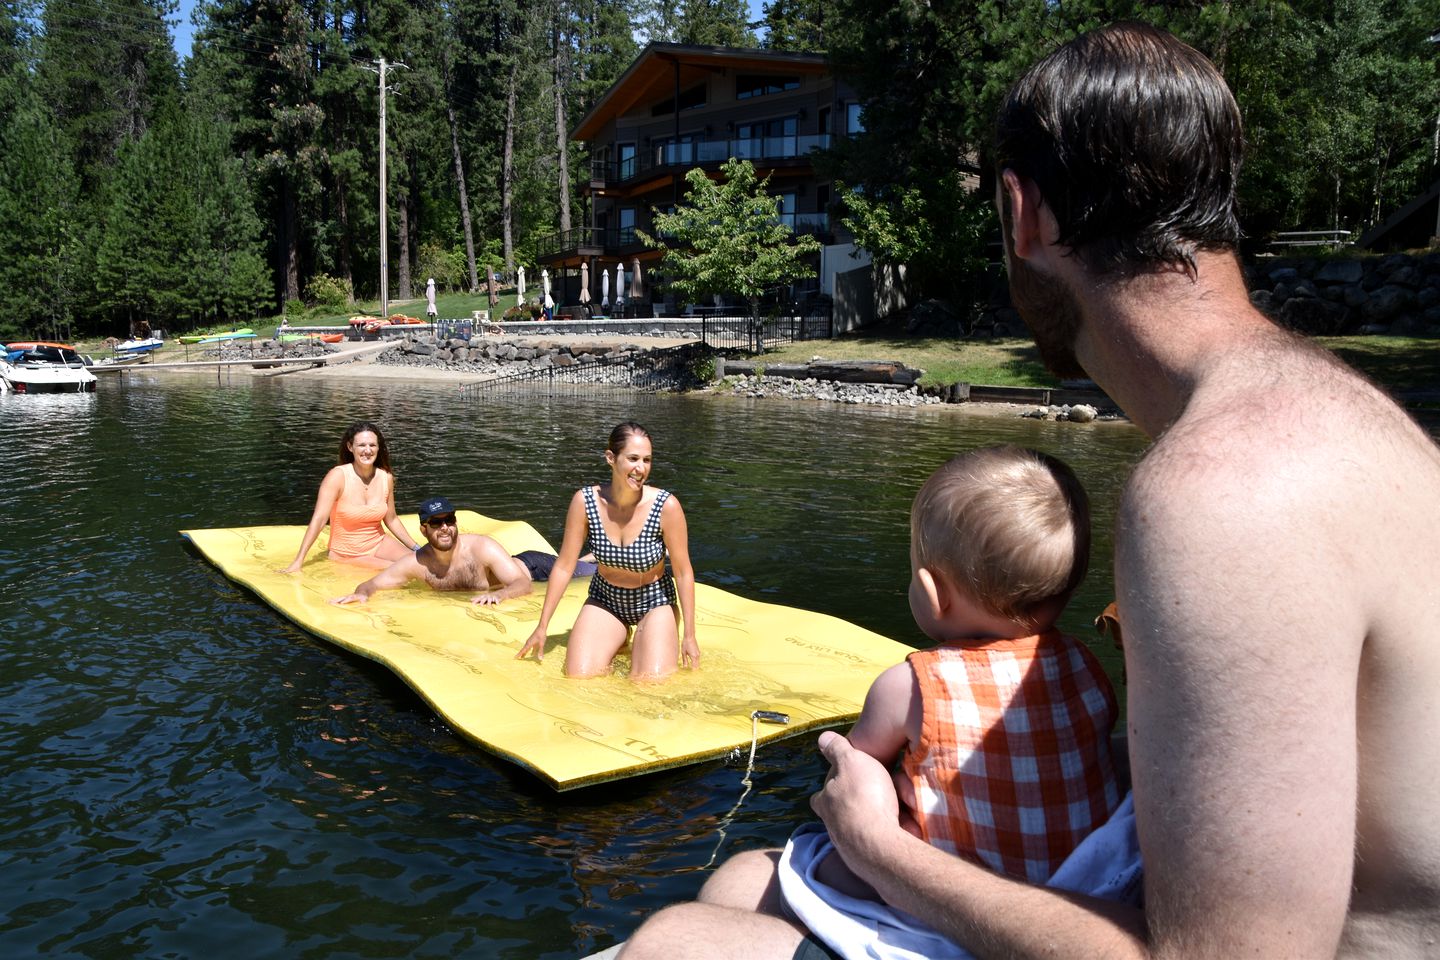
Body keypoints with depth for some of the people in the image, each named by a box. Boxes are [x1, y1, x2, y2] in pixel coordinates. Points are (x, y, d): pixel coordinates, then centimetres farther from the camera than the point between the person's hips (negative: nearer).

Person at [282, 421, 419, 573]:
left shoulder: (386, 478, -2)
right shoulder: (338, 476, -17)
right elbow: (318, 519, -21)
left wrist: (416, 548, 10)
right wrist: (298, 562, -26)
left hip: (379, 544, 5)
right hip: (347, 555, -5)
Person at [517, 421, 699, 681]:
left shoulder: (666, 506, -24)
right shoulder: (584, 501, -19)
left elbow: (683, 572, -14)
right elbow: (564, 567, -9)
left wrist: (689, 636, -10)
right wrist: (542, 628, -4)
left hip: (654, 602, -1)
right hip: (605, 600, 2)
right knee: (579, 676, -14)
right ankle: (617, 638, 19)